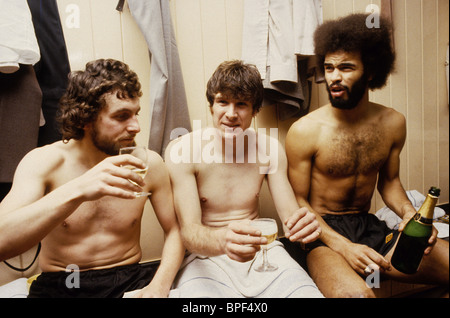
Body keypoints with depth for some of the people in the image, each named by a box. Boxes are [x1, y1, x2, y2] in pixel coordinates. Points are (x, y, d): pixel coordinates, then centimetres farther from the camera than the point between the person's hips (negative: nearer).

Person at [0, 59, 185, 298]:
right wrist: (76, 191, -37)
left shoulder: (149, 163, -6)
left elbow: (174, 231, 1)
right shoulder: (43, 162, -9)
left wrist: (160, 285, -16)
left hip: (129, 280, 1)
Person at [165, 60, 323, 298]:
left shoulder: (269, 149, -1)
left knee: (307, 292, -22)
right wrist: (223, 240, -40)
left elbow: (289, 213, -2)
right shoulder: (181, 151, -12)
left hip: (263, 252, 3)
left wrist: (302, 223, -27)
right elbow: (188, 231, -17)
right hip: (206, 257, -2)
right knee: (196, 291, -33)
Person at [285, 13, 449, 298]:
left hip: (371, 227, 6)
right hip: (323, 233, -5)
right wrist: (343, 246, -18)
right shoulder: (305, 131, -12)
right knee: (356, 293, -36)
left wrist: (409, 212, -5)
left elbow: (389, 180, 17)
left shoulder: (393, 123, 3)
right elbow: (297, 200, -7)